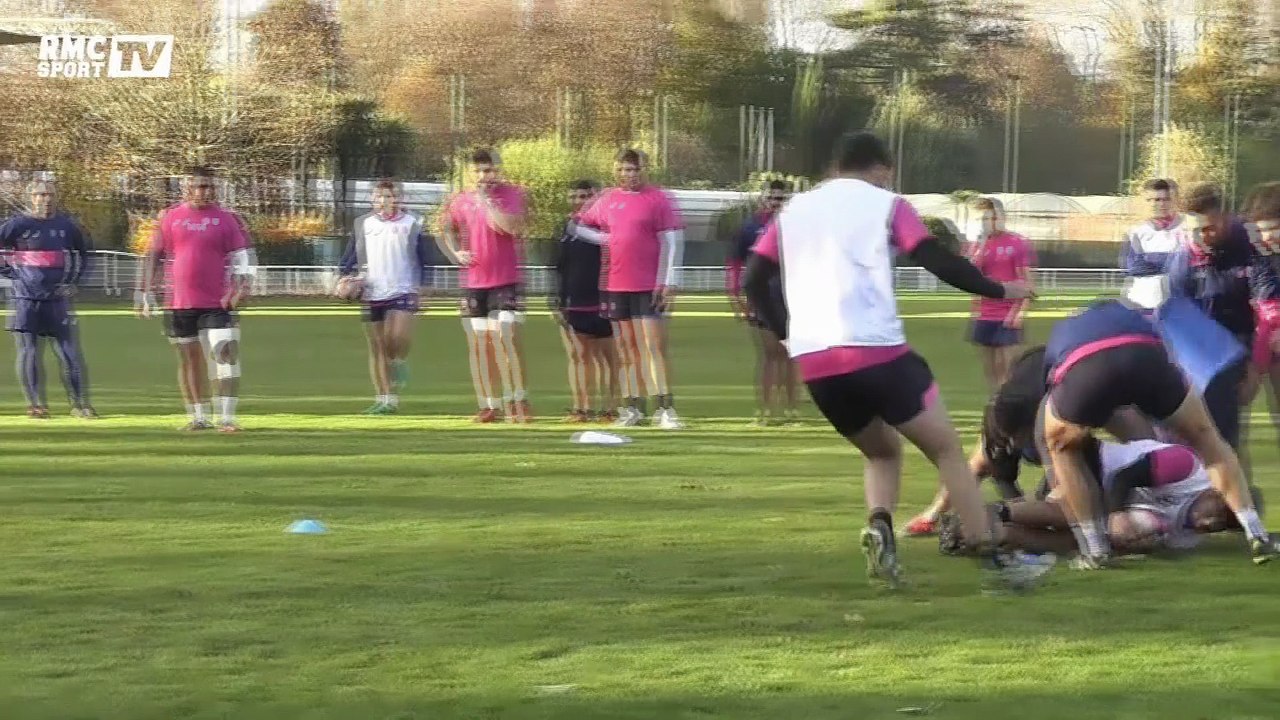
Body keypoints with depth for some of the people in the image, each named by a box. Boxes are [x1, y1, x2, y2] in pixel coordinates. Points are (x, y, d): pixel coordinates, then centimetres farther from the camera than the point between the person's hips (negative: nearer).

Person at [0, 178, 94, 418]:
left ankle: (80, 403, 4)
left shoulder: (66, 225, 8)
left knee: (70, 352, -1)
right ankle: (36, 404, 10)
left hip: (58, 298, 2)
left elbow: (82, 254, 22)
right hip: (25, 298, -2)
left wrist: (72, 279, 11)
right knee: (29, 352, 1)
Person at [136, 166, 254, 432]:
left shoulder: (226, 219, 2)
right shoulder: (170, 217, 6)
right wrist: (145, 291, 9)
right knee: (189, 358, 9)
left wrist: (238, 288, -10)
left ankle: (227, 417, -8)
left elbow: (241, 258, 3)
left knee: (226, 354, -10)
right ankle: (199, 417, 20)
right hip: (179, 304, 2)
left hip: (217, 303, -2)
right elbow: (153, 255, 12)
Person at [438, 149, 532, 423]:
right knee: (478, 344, 4)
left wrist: (486, 201, -17)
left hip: (506, 282, -4)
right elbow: (448, 230, 25)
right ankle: (487, 405, 9)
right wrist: (456, 253, 7)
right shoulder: (461, 201, 9)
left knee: (507, 338, -13)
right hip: (473, 284, 4)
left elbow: (514, 226, -20)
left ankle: (519, 401, -4)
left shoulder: (513, 195, -3)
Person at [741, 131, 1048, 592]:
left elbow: (754, 281, 16)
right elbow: (937, 261, -2)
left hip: (814, 363, 5)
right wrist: (1000, 291, 8)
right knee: (946, 449, 6)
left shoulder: (793, 211, 20)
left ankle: (879, 528, -5)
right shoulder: (885, 205, 7)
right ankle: (995, 557, -2)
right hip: (876, 352, -5)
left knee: (882, 452, 24)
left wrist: (788, 331, 28)